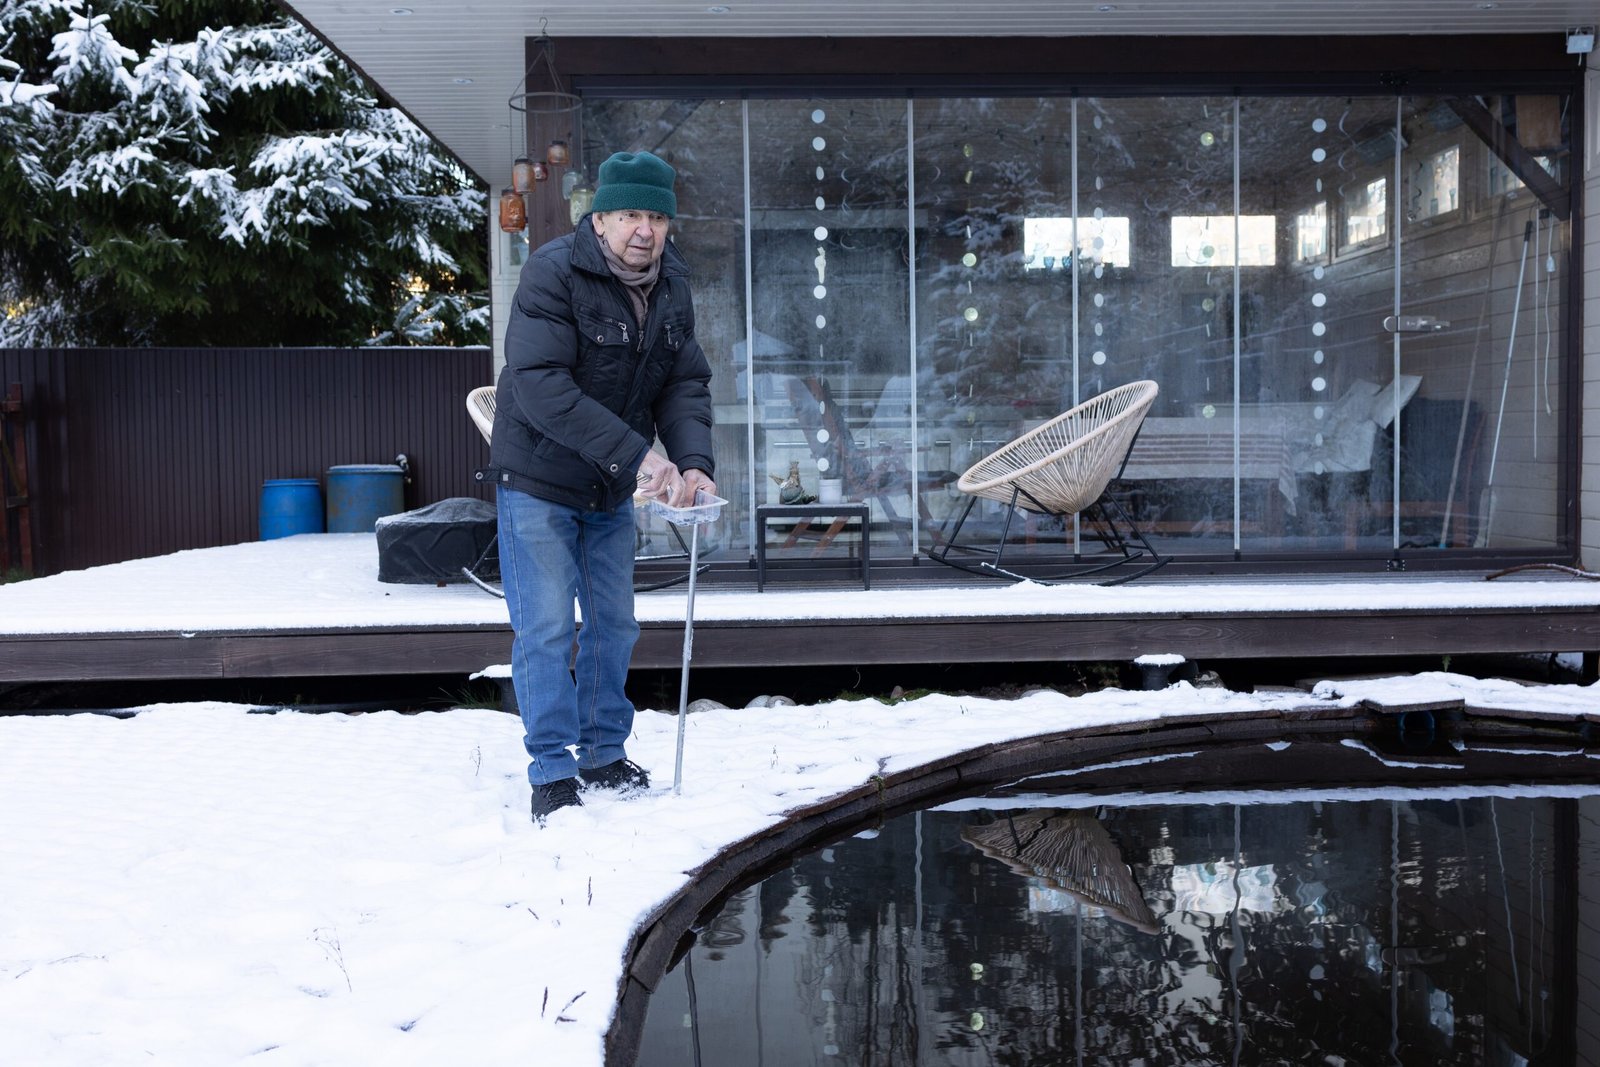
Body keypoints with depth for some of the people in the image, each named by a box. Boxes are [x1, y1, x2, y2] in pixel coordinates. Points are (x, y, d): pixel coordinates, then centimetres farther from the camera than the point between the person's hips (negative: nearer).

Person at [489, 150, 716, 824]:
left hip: (613, 490, 6)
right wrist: (636, 455, -35)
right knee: (546, 630, -4)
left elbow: (686, 384, -2)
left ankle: (603, 754, 27)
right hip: (538, 483, -6)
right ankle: (552, 771, 7)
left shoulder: (673, 286, -1)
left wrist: (693, 460, -22)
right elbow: (541, 388, -31)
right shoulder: (552, 274, -22)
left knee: (614, 622, 13)